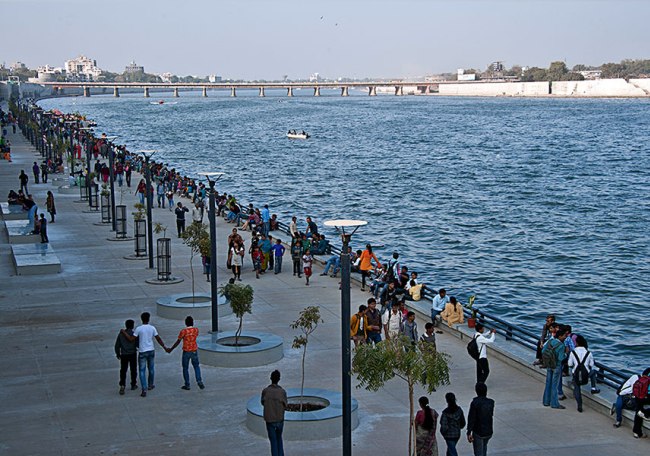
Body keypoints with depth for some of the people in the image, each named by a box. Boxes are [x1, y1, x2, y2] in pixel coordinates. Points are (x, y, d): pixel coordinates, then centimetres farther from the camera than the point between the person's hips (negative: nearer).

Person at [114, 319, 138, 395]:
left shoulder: (121, 334, -1)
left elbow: (117, 345, 3)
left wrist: (118, 354, 15)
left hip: (124, 355, 1)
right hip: (133, 354, -1)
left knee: (123, 371, 3)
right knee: (133, 370, 13)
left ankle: (122, 385, -12)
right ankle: (133, 385, 22)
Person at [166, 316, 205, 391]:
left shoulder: (183, 331, -14)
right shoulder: (196, 330, -4)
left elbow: (178, 342, -6)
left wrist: (171, 349, 5)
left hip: (186, 351, -3)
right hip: (194, 351, 3)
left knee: (185, 368, 9)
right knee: (196, 366, 18)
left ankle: (187, 385, 13)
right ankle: (199, 381, 2)